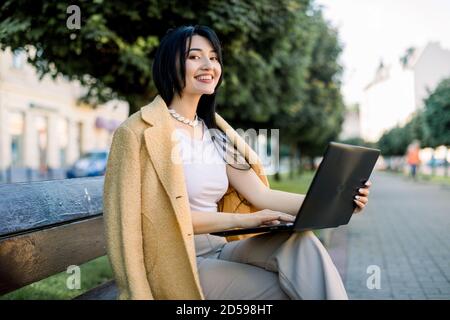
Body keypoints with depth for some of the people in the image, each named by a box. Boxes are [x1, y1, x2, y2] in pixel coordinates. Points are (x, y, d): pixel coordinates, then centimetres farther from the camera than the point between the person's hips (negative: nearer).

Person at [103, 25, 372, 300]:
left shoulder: (215, 132, 13)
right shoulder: (141, 132, -9)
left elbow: (261, 196, 4)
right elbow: (165, 217, -17)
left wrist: (334, 202, -8)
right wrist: (241, 220, -24)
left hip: (220, 251, 6)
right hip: (175, 264, -6)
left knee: (300, 242, -21)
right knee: (280, 290, -23)